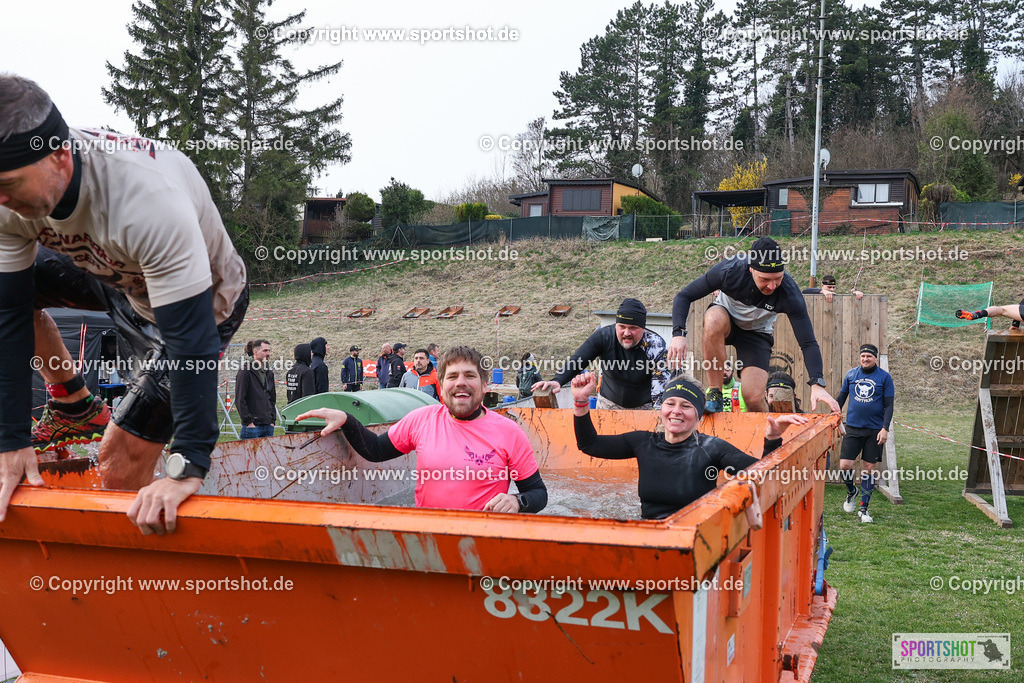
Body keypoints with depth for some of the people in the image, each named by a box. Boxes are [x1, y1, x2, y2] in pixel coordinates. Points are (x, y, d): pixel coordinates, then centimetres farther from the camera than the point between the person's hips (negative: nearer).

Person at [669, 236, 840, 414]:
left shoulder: (789, 294, -30)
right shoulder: (729, 271, -32)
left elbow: (808, 343, -28)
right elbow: (684, 296, -22)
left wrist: (817, 384, -41)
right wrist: (679, 334, -38)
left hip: (756, 333, 0)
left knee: (754, 398, -20)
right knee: (714, 320, -39)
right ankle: (715, 393, -25)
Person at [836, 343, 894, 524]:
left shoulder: (884, 377, 0)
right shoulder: (851, 374, 6)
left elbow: (889, 405, -1)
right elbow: (841, 398, 15)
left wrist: (885, 428, -10)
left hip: (875, 430, -1)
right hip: (853, 427, 1)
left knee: (870, 468, 2)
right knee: (844, 466, -7)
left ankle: (863, 508, 13)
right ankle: (851, 492, 24)